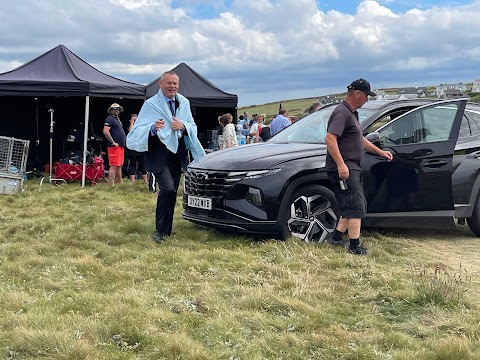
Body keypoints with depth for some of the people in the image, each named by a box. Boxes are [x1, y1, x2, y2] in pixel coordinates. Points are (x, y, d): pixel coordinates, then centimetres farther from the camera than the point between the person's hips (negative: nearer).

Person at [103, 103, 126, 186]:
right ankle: (111, 184, -13)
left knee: (119, 166, 15)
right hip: (114, 147, -10)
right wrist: (113, 142, -18)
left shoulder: (117, 119, 21)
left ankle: (120, 182, 23)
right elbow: (105, 131, -20)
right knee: (114, 166, -12)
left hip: (121, 146, 10)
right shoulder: (110, 118, -8)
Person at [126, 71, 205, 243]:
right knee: (168, 189, -20)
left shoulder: (184, 103, 10)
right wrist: (153, 128, -30)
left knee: (172, 192, 9)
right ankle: (160, 230, -7)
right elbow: (138, 129, -9)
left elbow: (193, 126, 10)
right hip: (159, 154, -5)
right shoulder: (151, 104, -5)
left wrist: (183, 126, -13)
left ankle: (167, 230, 21)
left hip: (177, 153, 5)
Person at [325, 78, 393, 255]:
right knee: (356, 207, -9)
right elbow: (330, 138, -26)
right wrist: (341, 164, -30)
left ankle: (337, 237, 20)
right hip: (343, 168, -11)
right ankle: (355, 246, -5)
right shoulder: (342, 112, -14)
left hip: (352, 168, 11)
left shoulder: (351, 113, 20)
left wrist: (380, 152, 31)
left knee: (356, 206, 15)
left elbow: (360, 139, 31)